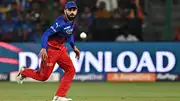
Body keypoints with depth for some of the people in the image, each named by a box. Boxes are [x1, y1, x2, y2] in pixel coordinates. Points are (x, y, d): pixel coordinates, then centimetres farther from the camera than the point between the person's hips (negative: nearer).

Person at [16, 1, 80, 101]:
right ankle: (24, 72, 27)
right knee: (43, 76, -1)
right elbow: (46, 34, -29)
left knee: (71, 70, -4)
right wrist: (43, 48, -41)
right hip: (51, 49, -8)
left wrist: (74, 47, 16)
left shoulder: (72, 22, 4)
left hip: (61, 49, 8)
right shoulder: (61, 22, -24)